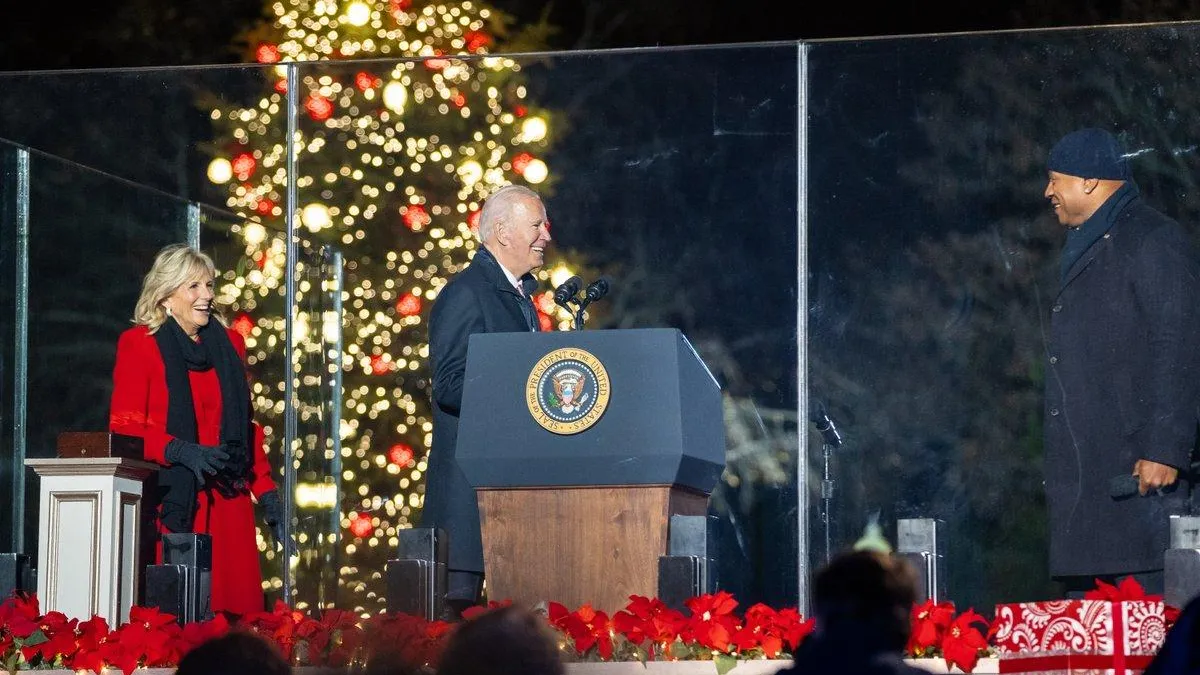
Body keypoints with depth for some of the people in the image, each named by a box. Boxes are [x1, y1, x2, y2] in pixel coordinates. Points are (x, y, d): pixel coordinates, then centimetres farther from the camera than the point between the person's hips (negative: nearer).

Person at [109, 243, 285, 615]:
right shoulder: (139, 343, 2)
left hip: (227, 500, 4)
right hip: (169, 500, -4)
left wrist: (267, 494, 11)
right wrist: (181, 452, -22)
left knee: (231, 605, -5)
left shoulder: (229, 344, 16)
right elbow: (125, 429, -5)